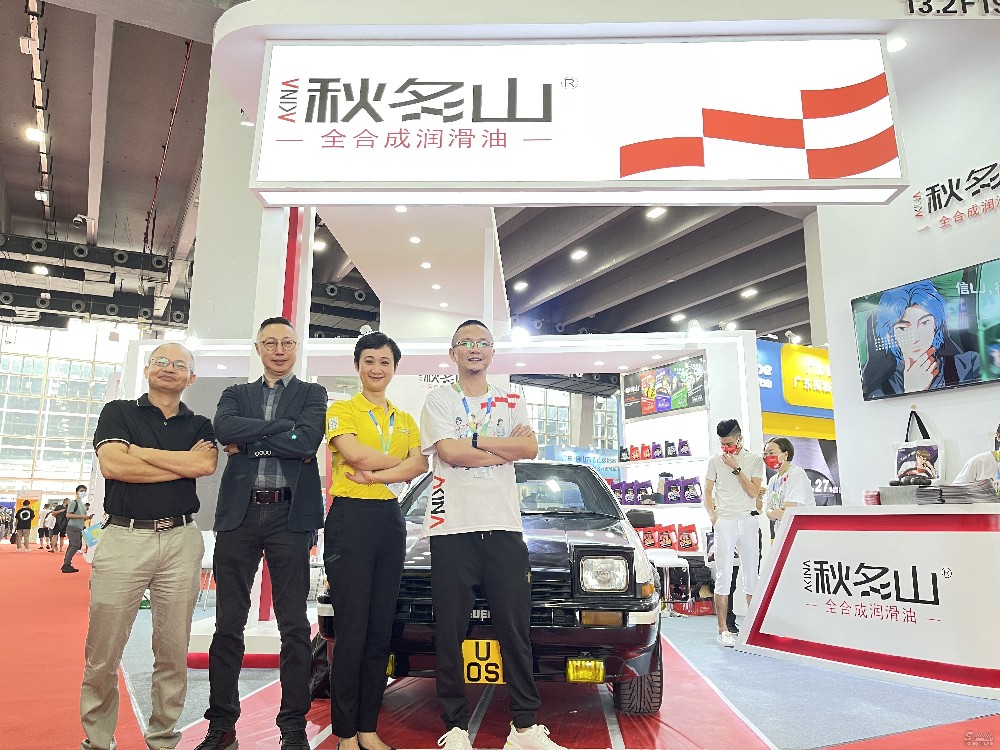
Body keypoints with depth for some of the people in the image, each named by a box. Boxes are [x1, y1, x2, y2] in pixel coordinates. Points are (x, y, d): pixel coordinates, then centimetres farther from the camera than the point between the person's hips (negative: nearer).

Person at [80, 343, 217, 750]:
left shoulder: (199, 425, 12)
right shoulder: (118, 413, 9)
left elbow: (207, 464, -9)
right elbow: (112, 464, -9)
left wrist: (138, 452, -8)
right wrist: (184, 463, -6)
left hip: (181, 541, 2)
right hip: (123, 537, -1)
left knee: (174, 653, 7)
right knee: (102, 655, 3)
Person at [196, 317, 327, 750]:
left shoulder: (312, 394, 10)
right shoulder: (236, 394, 16)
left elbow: (307, 441, -10)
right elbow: (224, 429, -7)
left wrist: (247, 442, -5)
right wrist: (282, 427, -10)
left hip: (290, 515, -2)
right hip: (239, 513, 3)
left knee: (294, 625, 2)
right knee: (228, 625, 8)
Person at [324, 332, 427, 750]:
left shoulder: (405, 420, 16)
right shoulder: (341, 410, 3)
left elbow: (421, 464, -1)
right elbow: (353, 453, -16)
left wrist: (374, 475, -14)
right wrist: (398, 466, -4)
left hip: (390, 521, 5)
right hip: (350, 518, -5)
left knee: (381, 630, 7)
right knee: (352, 630, -3)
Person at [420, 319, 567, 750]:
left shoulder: (511, 402, 16)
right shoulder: (439, 400, 7)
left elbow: (530, 449, -1)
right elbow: (450, 453, -9)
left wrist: (473, 441, -8)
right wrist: (505, 447, -4)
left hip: (504, 525, 2)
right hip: (452, 525, -2)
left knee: (516, 629, 4)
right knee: (450, 633, 3)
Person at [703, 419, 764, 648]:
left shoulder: (755, 460, 7)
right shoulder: (715, 461, 8)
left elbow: (753, 492, -3)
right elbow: (708, 493, 10)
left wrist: (736, 468, -7)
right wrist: (713, 516, -3)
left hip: (748, 520, 1)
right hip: (724, 522, -1)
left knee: (751, 574, 6)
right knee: (724, 576, -3)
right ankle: (723, 630, -1)